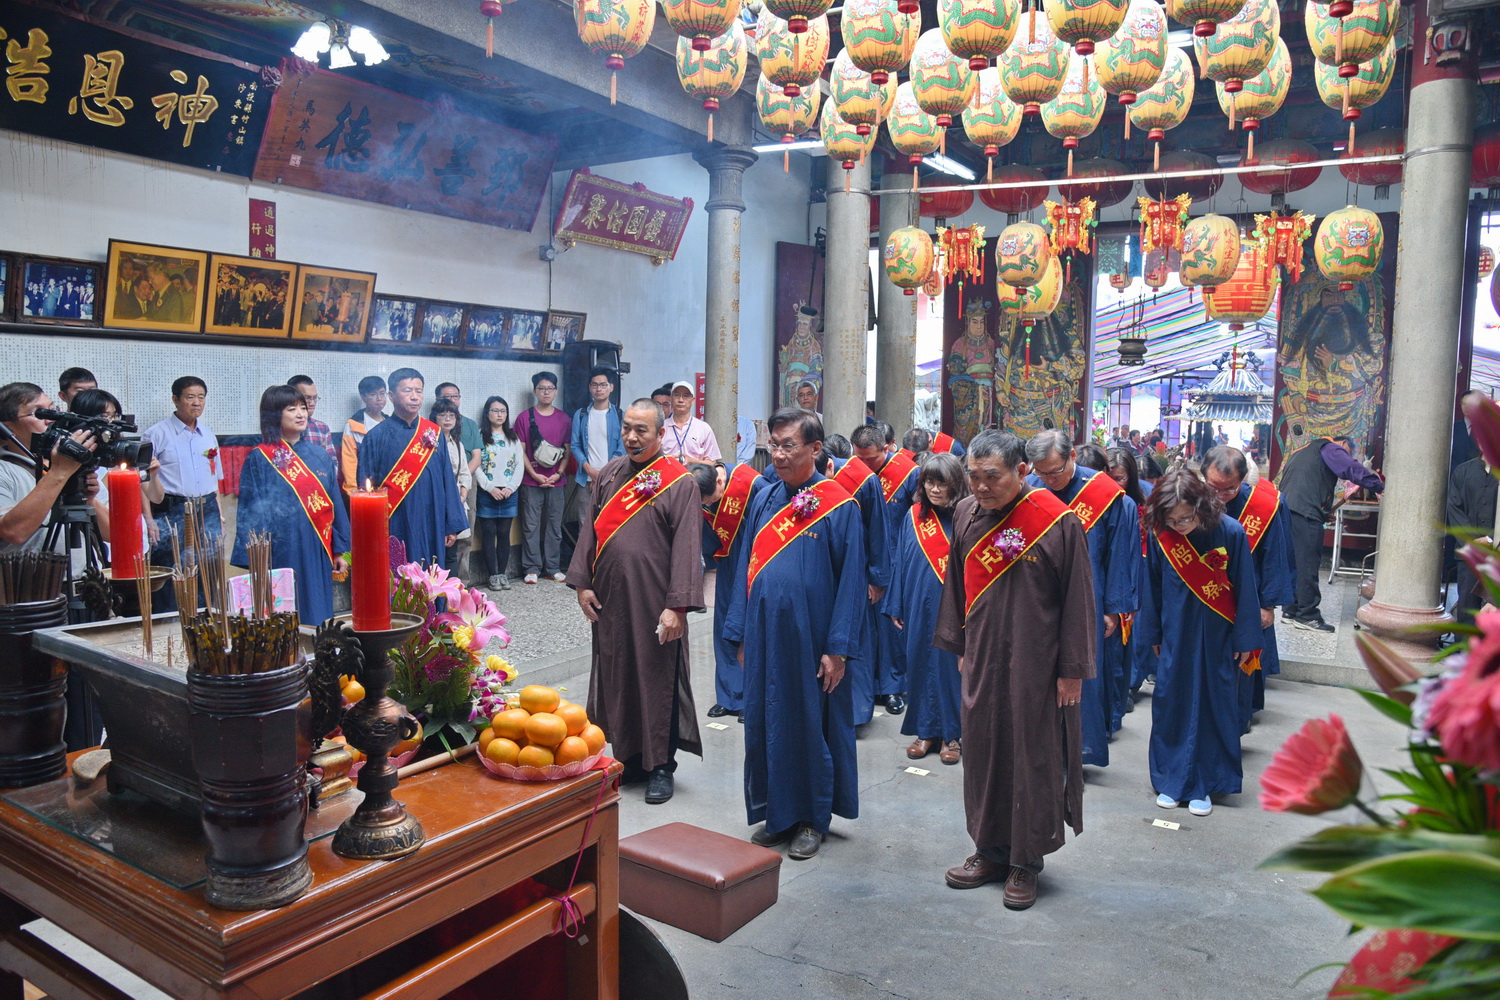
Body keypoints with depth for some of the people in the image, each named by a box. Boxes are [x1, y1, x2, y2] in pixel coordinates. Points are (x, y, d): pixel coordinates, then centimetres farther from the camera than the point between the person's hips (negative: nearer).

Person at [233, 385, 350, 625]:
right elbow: (251, 512, -3)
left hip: (317, 556, 4)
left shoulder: (319, 455, 9)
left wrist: (340, 551, 7)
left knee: (317, 619, 9)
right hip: (280, 557, -4)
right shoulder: (259, 459, -2)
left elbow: (335, 503, 11)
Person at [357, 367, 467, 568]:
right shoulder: (377, 436, -2)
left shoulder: (433, 433, 8)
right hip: (395, 529, -3)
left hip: (431, 527, 3)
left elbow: (447, 479, 8)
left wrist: (452, 525, 4)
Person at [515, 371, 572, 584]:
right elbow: (521, 451, -1)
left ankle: (553, 567, 15)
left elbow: (567, 450, 9)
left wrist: (559, 474, -5)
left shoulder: (563, 419, 8)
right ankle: (532, 568, 8)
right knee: (531, 525, 0)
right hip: (531, 482, -2)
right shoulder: (525, 418, 1)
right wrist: (535, 475, -9)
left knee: (554, 525, 7)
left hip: (556, 481, 2)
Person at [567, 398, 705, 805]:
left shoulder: (680, 483, -8)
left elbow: (687, 546, -13)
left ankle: (660, 765, 18)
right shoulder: (609, 474, 9)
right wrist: (582, 583, 4)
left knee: (657, 679, 4)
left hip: (653, 602, -5)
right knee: (615, 676, 13)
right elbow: (590, 528, 11)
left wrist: (678, 605, -18)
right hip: (609, 599, 5)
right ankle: (627, 755, 28)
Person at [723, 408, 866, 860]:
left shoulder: (839, 507, -9)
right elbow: (745, 566, 10)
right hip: (763, 635, 5)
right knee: (763, 722, 12)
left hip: (809, 638, -5)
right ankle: (774, 812, 29)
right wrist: (740, 633, 7)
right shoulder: (764, 499, 5)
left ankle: (812, 819, 25)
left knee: (810, 725, 7)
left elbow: (852, 581, -10)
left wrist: (838, 648, -13)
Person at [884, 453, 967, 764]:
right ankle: (925, 729, 24)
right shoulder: (914, 517, 4)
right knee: (920, 664, 9)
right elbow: (901, 561, 8)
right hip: (918, 608, 3)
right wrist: (897, 607, 6)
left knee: (950, 665, 4)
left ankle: (951, 733, 19)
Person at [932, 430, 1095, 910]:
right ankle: (990, 850, 28)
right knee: (981, 752, 12)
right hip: (981, 661, 5)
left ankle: (1025, 861, 21)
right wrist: (960, 646, 12)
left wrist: (1072, 669, -9)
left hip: (1034, 665, -5)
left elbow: (1077, 599, -10)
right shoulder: (966, 514, 1)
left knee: (1032, 757, 5)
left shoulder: (1057, 522, -13)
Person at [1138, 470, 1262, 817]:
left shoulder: (1230, 532, -16)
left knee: (1214, 706, 8)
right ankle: (1171, 780, 23)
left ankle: (1204, 783, 22)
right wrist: (1153, 633, 7)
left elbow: (1245, 590, -7)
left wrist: (1246, 639, -2)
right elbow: (1152, 586, 2)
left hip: (1217, 636, -1)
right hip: (1176, 634, 2)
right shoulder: (1159, 535, -11)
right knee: (1171, 704, 7)